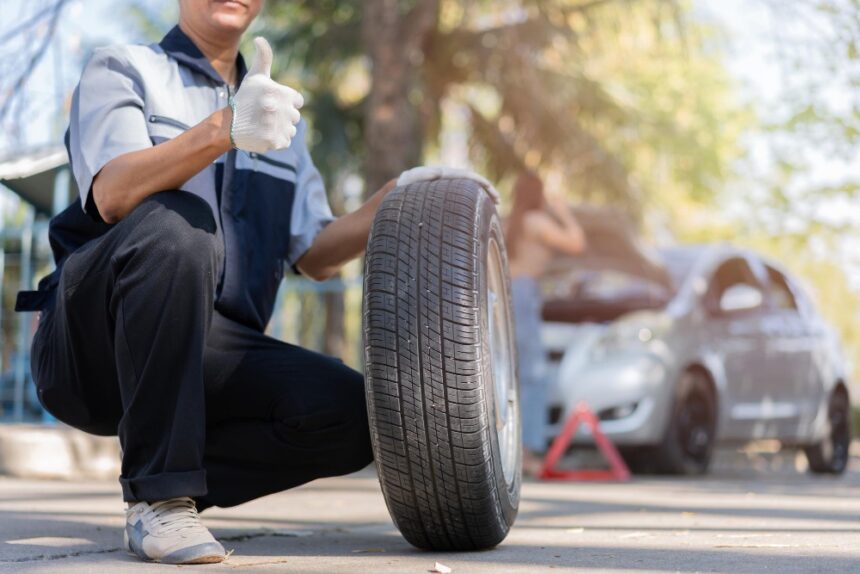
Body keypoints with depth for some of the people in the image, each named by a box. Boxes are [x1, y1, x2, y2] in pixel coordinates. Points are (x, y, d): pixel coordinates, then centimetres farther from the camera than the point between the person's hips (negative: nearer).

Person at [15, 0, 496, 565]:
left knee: (350, 412, -22)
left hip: (208, 356, 5)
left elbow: (317, 255, 15)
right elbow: (112, 195, -18)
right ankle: (157, 496, -27)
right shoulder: (122, 69, 4)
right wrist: (224, 130, -35)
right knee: (177, 224, -35)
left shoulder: (280, 111, 21)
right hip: (91, 343, -4)